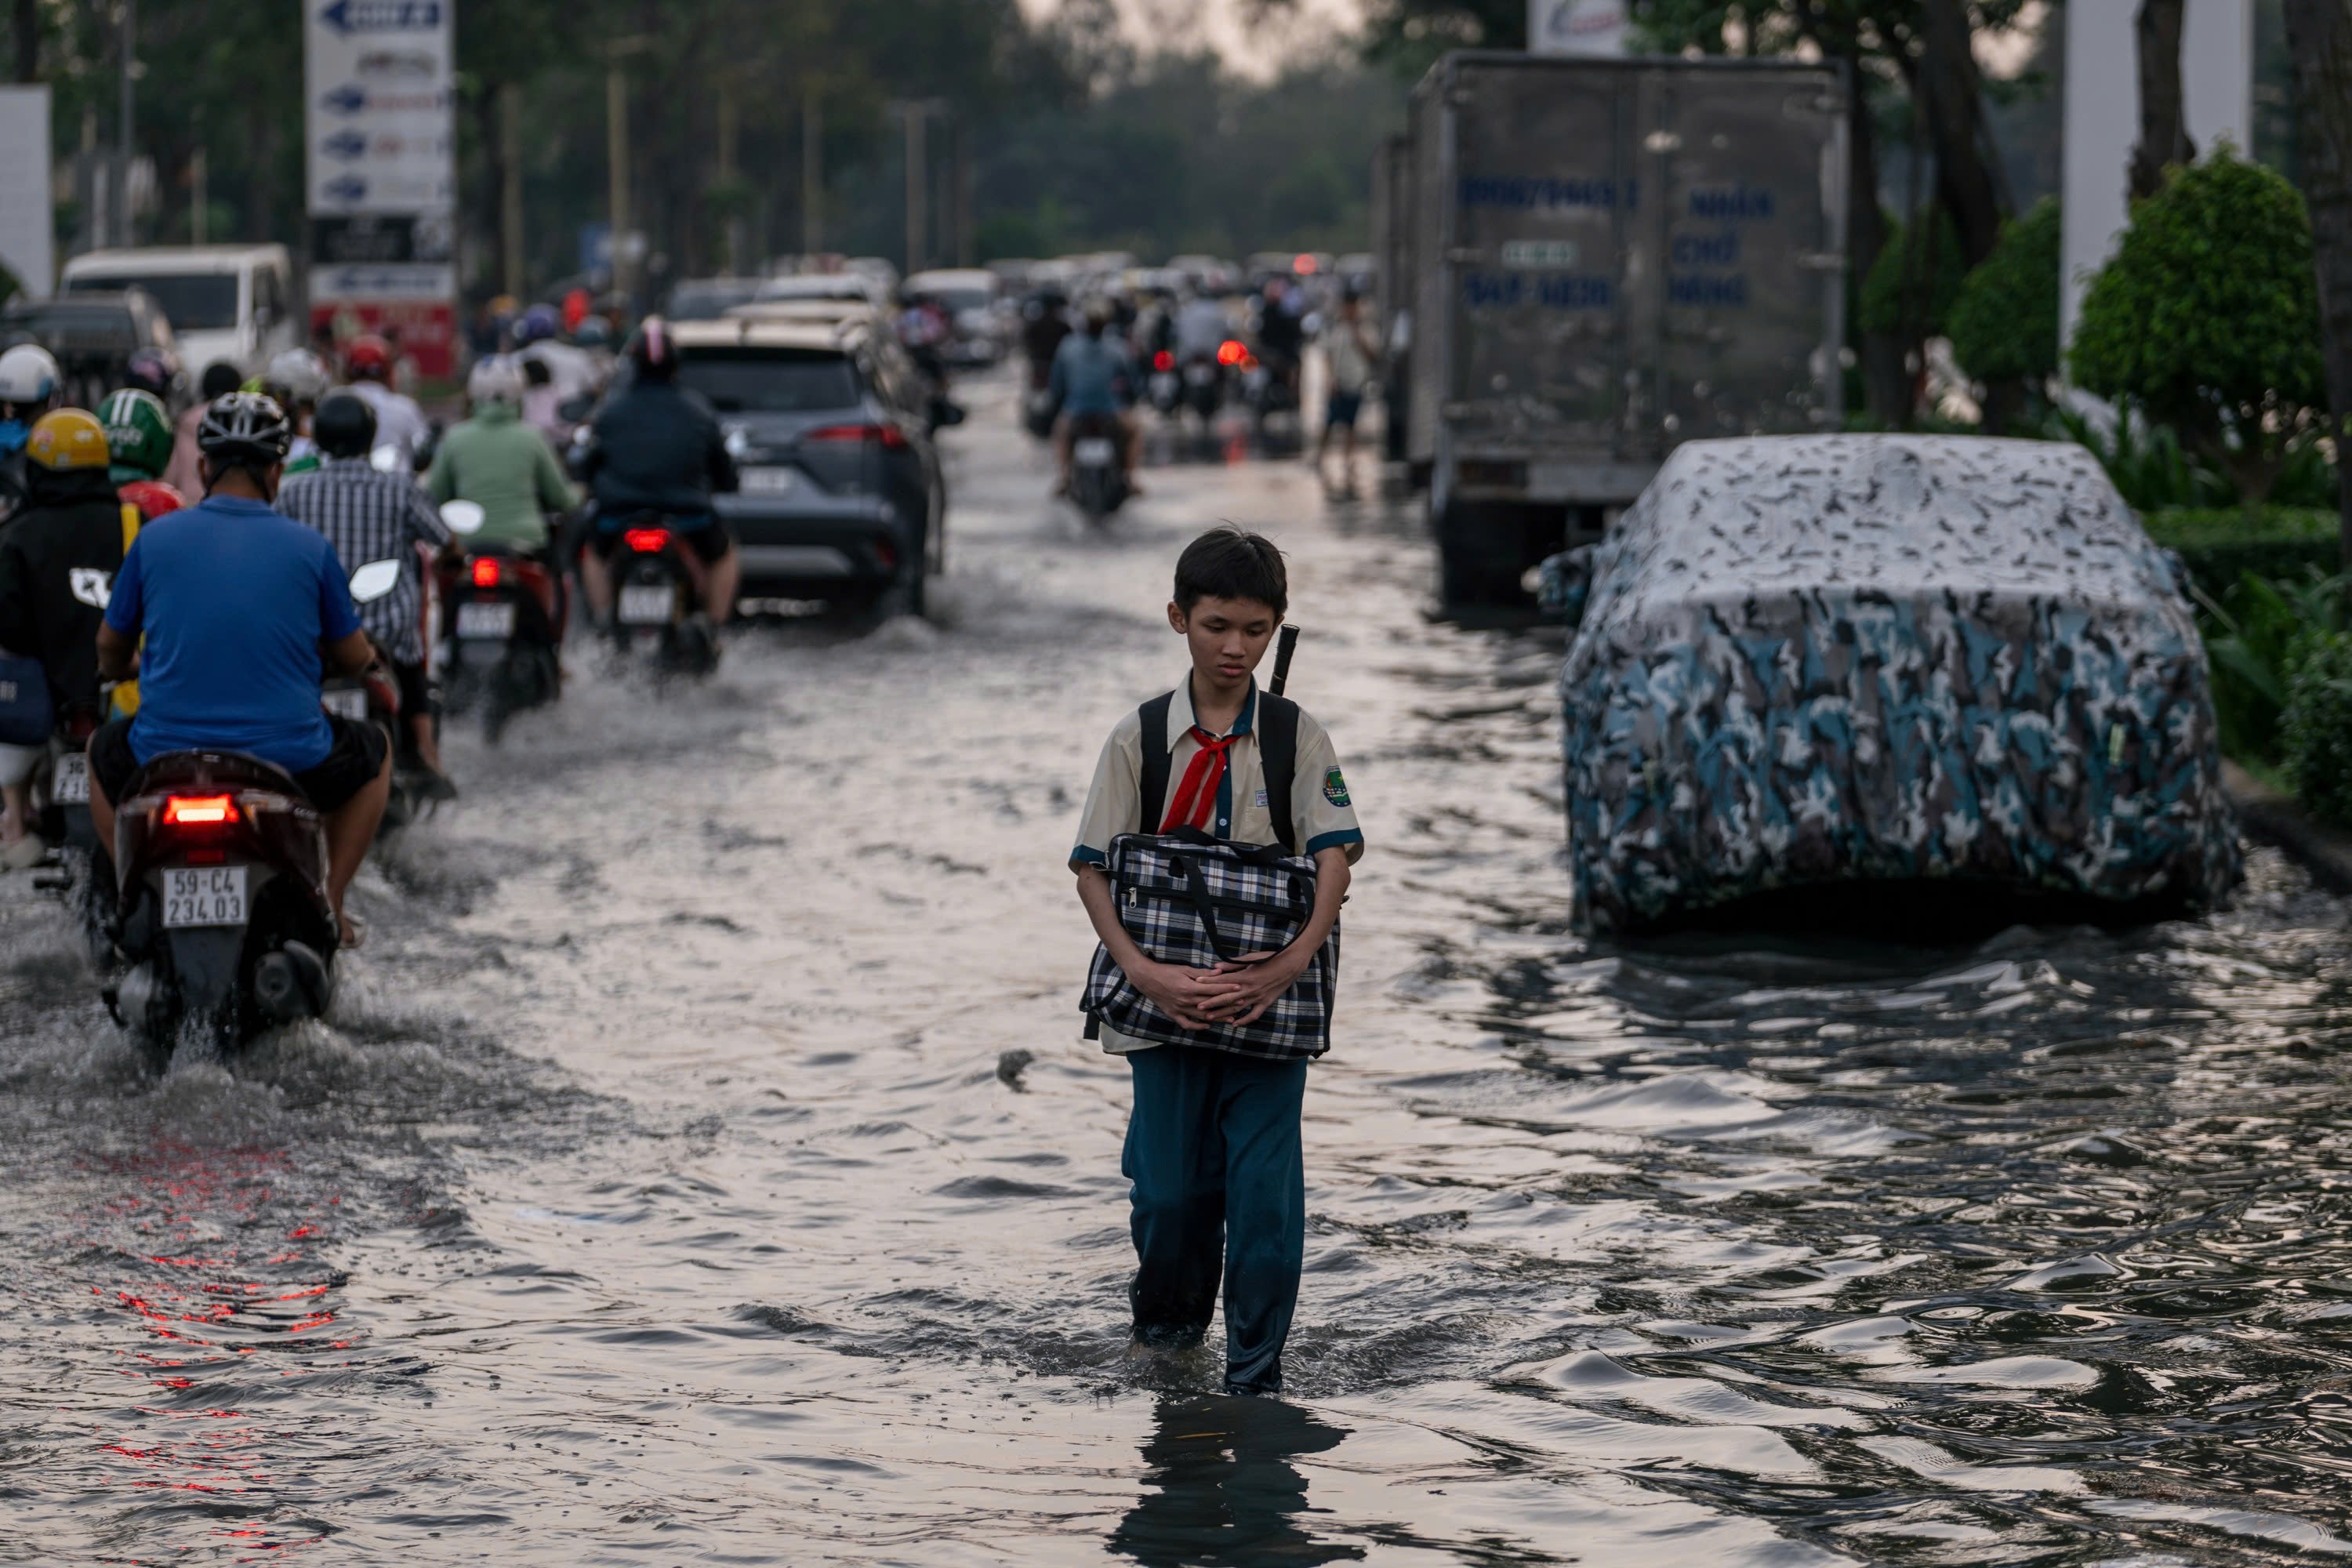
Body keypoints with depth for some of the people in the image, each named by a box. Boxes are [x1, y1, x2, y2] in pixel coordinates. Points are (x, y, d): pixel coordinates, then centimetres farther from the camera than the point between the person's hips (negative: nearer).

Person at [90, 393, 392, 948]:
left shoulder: (154, 538, -1)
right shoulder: (310, 548, -3)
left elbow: (110, 650, 13)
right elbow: (354, 660, 8)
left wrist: (123, 668, 38)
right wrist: (366, 657, 34)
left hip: (166, 756, 1)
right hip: (289, 758, -1)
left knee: (103, 752, 34)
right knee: (373, 750, 30)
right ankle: (328, 904, 20)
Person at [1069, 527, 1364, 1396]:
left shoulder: (1298, 738, 1)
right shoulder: (1139, 738, 1)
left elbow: (1334, 857, -7)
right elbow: (1093, 869, -1)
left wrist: (1288, 966, -21)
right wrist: (1142, 972, -15)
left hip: (1268, 1000, -1)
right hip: (1168, 998, 1)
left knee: (1265, 1190, -5)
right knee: (1168, 1187, 5)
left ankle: (1255, 1372, 5)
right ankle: (1168, 1319, 33)